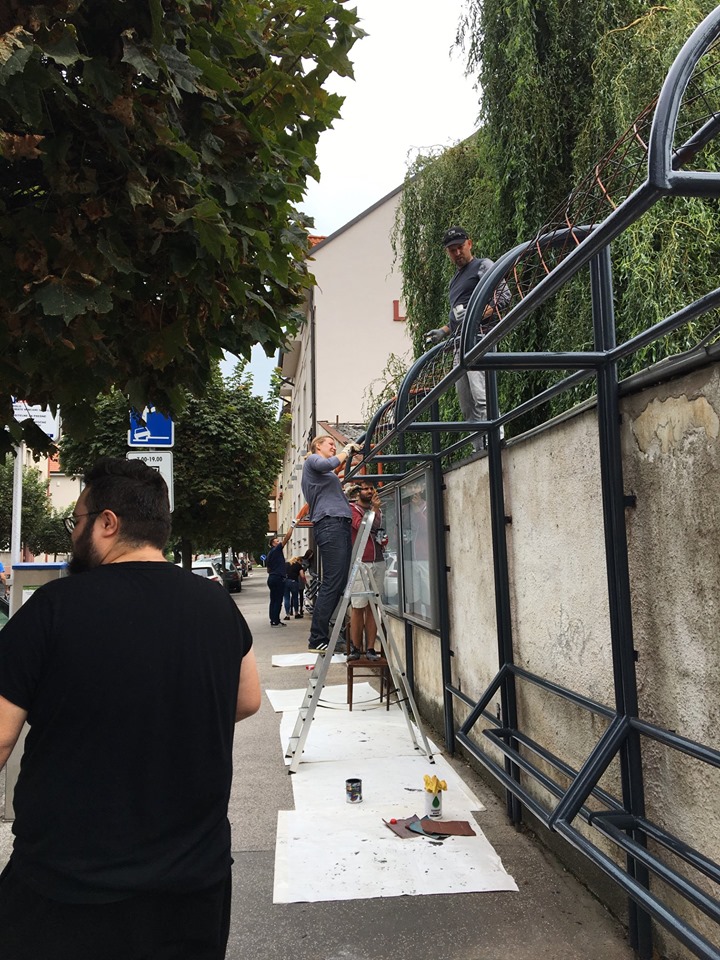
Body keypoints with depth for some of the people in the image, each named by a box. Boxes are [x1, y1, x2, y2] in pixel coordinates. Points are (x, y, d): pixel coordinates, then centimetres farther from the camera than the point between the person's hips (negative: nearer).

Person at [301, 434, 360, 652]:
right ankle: (317, 640, -15)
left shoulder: (328, 476, 35)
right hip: (330, 525, -10)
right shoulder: (312, 459, 7)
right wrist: (347, 450, -1)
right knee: (332, 584, -15)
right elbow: (327, 465, -14)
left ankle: (320, 637, 3)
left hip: (339, 526, 10)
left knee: (338, 584, 2)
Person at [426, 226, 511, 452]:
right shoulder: (454, 280, 29)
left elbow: (505, 294, -9)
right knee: (466, 405, 5)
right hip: (460, 343, 9)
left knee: (481, 397, -21)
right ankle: (480, 451, 8)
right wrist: (443, 331, 21)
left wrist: (482, 313, -22)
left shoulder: (483, 266, 4)